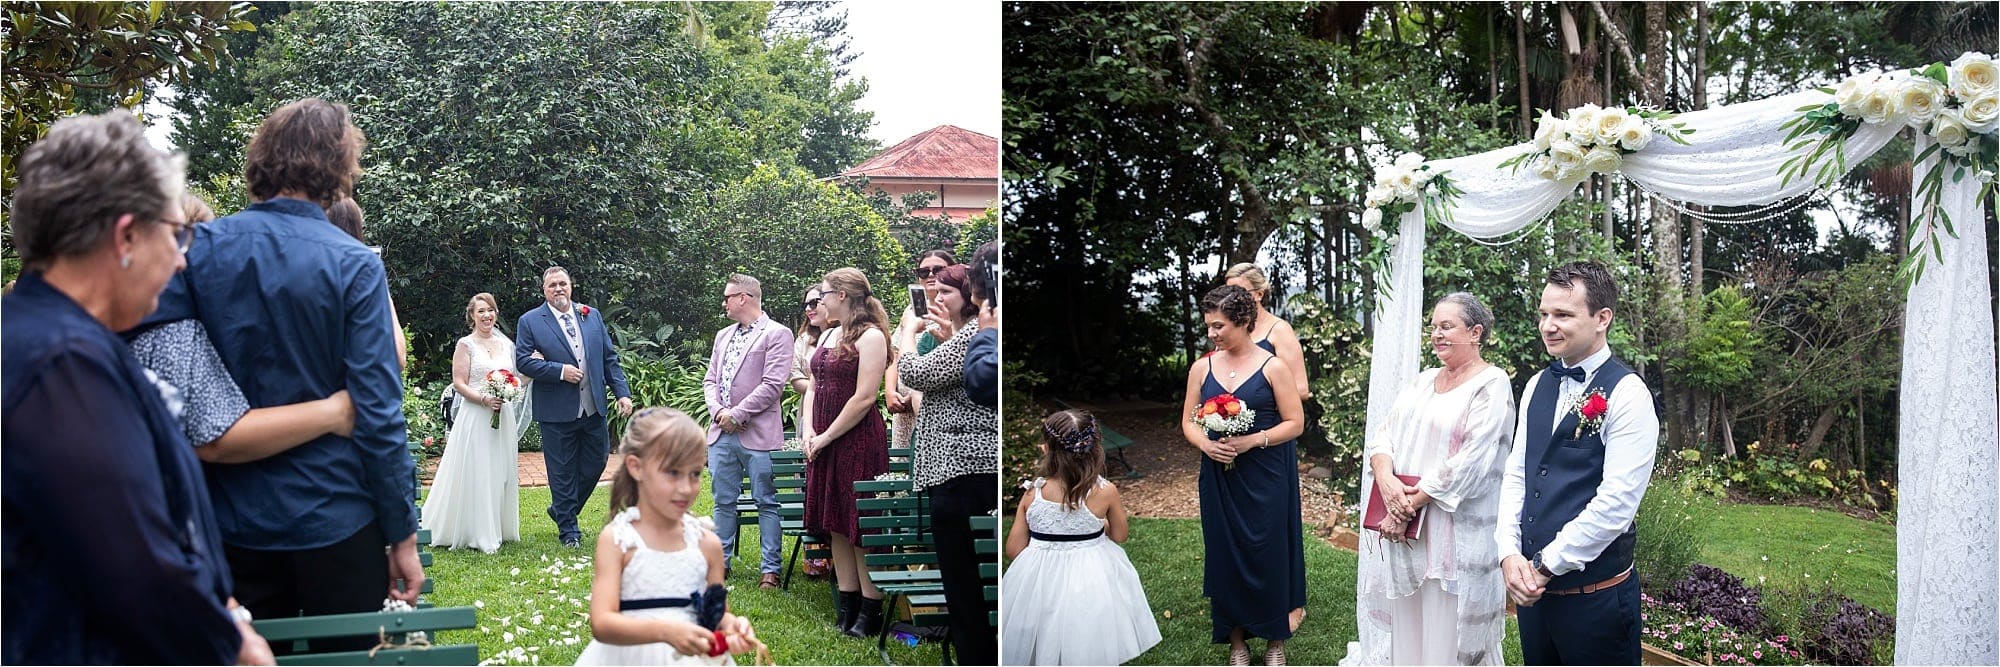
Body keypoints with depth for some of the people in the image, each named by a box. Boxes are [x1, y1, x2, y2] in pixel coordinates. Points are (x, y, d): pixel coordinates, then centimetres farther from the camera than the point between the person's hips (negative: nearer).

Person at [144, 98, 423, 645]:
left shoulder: (198, 246, -2)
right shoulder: (355, 266, -11)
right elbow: (377, 414, -13)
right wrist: (403, 535, -6)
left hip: (230, 522, 3)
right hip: (336, 519, -3)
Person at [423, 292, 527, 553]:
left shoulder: (505, 344, 13)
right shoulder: (466, 345, -2)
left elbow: (516, 380, 18)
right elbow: (459, 383, -8)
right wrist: (484, 399, -20)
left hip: (503, 417, 5)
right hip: (475, 416, -5)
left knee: (501, 473, 8)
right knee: (475, 473, -4)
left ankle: (497, 529, 17)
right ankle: (476, 534, 2)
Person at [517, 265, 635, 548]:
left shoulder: (592, 316, 10)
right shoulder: (530, 322, -1)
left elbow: (609, 358, 11)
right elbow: (523, 360, -8)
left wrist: (622, 392, 3)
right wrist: (559, 371, -18)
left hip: (593, 408, 4)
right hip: (557, 411, -4)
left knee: (597, 462, 10)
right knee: (562, 471, 3)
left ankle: (561, 510, 32)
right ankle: (568, 530, 16)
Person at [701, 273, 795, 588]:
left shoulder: (777, 334, -4)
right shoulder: (723, 336, 19)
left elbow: (773, 385, -13)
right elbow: (710, 380, 16)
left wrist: (737, 414, -13)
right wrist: (717, 410, -4)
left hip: (758, 434, -7)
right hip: (722, 432, 7)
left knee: (767, 503, -1)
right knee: (723, 501, 12)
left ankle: (771, 568, 4)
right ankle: (721, 562, 21)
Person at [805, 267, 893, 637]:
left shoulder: (870, 336, -11)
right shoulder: (827, 335, 14)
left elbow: (864, 397, -17)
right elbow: (814, 387, 17)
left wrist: (827, 436, -13)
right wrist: (811, 434, 3)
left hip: (859, 441, -8)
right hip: (824, 443, 8)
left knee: (862, 525, -5)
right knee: (836, 525, 10)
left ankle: (871, 610, 2)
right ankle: (847, 603, 18)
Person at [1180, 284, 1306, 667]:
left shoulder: (1273, 367, -5)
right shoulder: (1202, 368, 4)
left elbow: (1295, 423, -5)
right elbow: (1188, 423, 9)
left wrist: (1252, 440, -19)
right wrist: (1205, 444, -12)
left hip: (1266, 478, -3)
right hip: (1219, 480, 3)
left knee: (1268, 554, 3)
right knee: (1226, 556, 7)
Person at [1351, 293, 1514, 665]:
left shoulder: (1491, 386, -9)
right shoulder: (1423, 382, 13)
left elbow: (1469, 462, -18)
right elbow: (1384, 435, 6)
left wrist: (1413, 502, -18)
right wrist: (1386, 480, -14)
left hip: (1455, 532, -7)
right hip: (1404, 527, 7)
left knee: (1446, 635, 1)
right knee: (1407, 626, 14)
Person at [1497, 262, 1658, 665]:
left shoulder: (1627, 394, -13)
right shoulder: (1537, 387, 9)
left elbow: (1617, 501, -19)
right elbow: (1515, 475, 9)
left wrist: (1545, 565, -14)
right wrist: (1510, 553, -5)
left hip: (1596, 596, -6)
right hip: (1533, 587, 6)